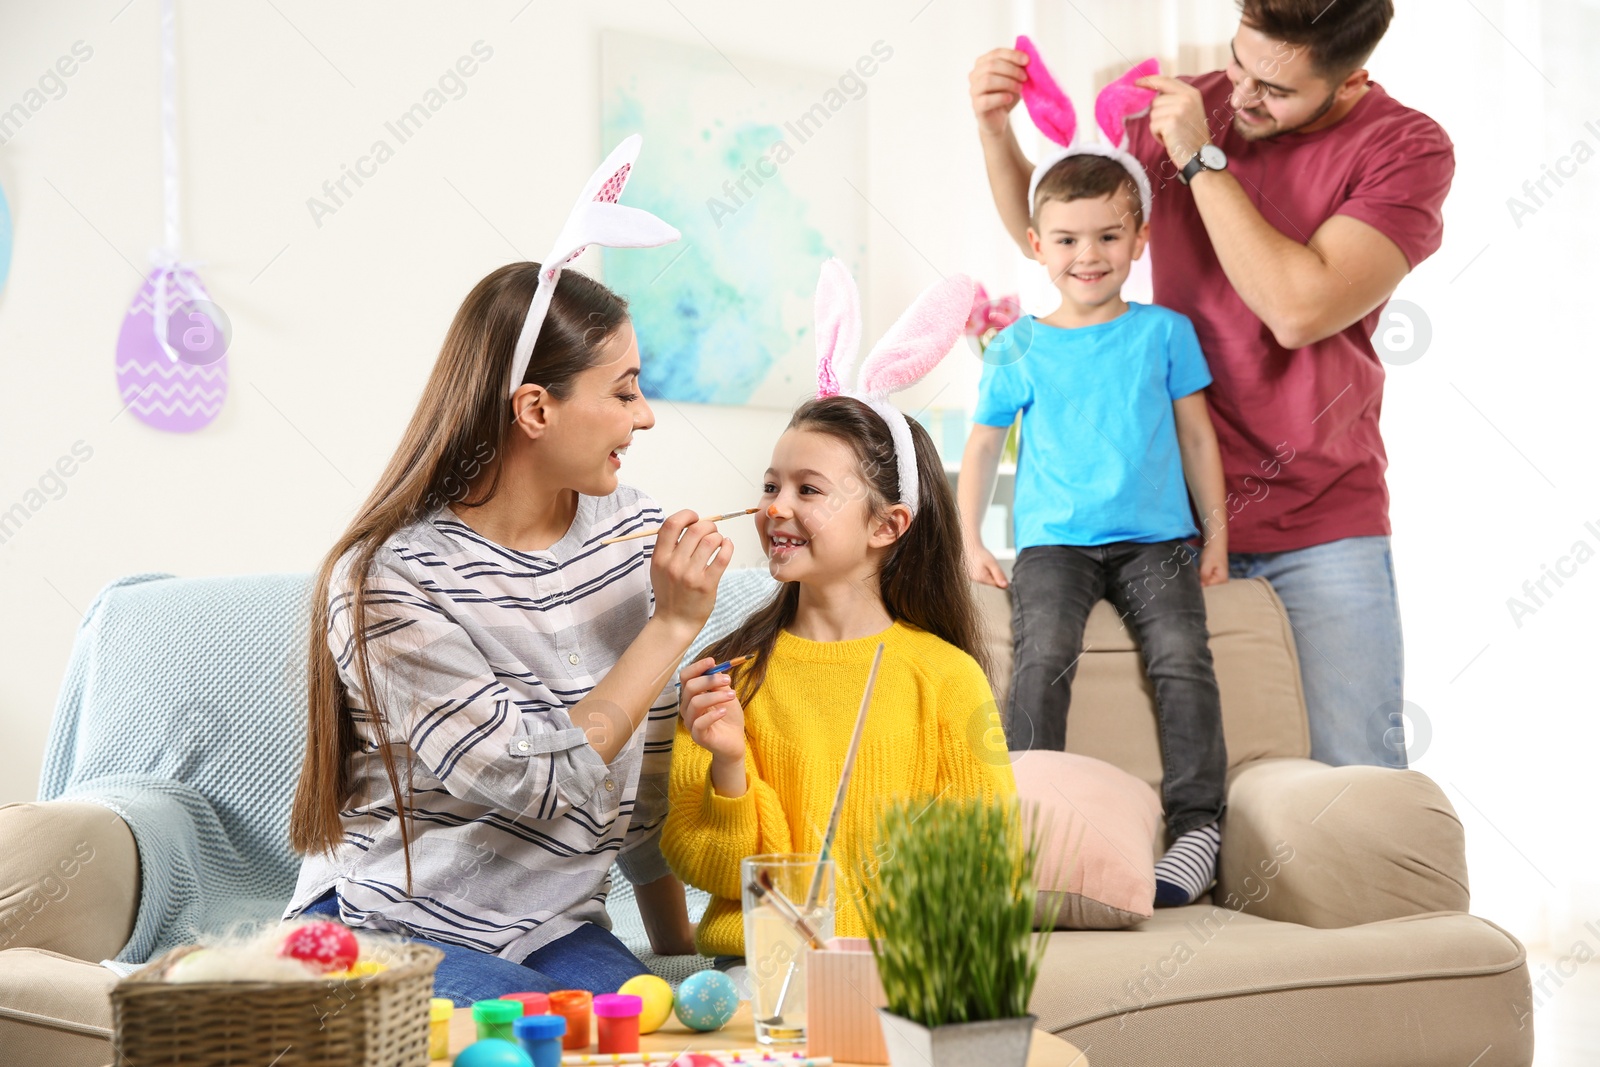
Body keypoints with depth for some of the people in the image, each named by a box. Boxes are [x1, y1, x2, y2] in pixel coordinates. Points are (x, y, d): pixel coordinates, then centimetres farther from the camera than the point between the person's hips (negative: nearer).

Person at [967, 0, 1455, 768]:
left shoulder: (1408, 148, -7)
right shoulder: (1182, 108, 4)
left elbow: (1301, 309, -21)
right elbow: (1042, 229, 17)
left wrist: (1201, 160, -16)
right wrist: (995, 131, -2)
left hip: (1323, 518, -2)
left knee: (1353, 772, -7)